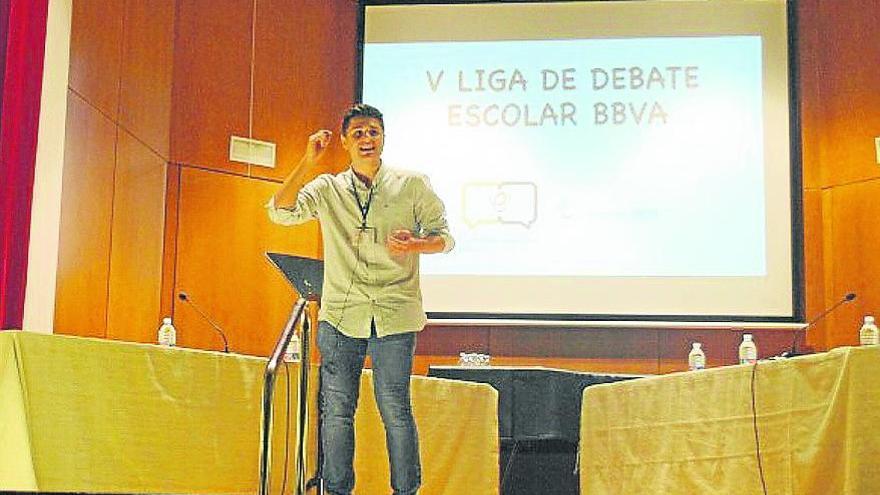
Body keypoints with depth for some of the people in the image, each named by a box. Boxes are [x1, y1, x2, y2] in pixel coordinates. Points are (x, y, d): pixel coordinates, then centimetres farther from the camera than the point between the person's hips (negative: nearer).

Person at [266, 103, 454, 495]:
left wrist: (415, 244, -13)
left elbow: (444, 237, 9)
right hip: (340, 315, 2)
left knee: (395, 410, -2)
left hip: (395, 316, -2)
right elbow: (281, 213, -2)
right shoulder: (327, 189, 11)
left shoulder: (412, 185, 8)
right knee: (336, 409, 5)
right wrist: (307, 162, -8)